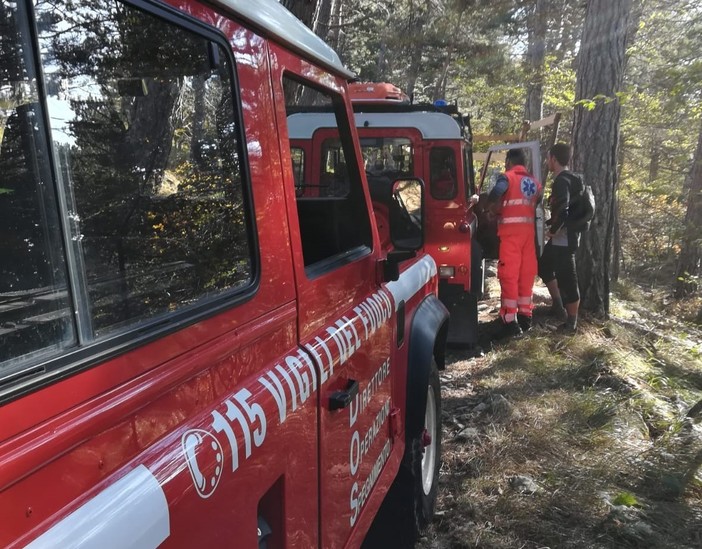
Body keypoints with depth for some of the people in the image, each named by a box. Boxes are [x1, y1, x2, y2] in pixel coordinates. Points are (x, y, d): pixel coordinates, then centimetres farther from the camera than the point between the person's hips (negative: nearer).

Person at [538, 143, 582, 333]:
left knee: (567, 278, -2)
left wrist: (554, 230, -18)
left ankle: (571, 323, 7)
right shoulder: (569, 179, 14)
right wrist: (553, 224, 21)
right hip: (563, 236, 11)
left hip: (563, 237, -11)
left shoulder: (562, 180, -18)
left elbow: (562, 209, -31)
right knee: (544, 265, 23)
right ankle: (559, 305, 29)